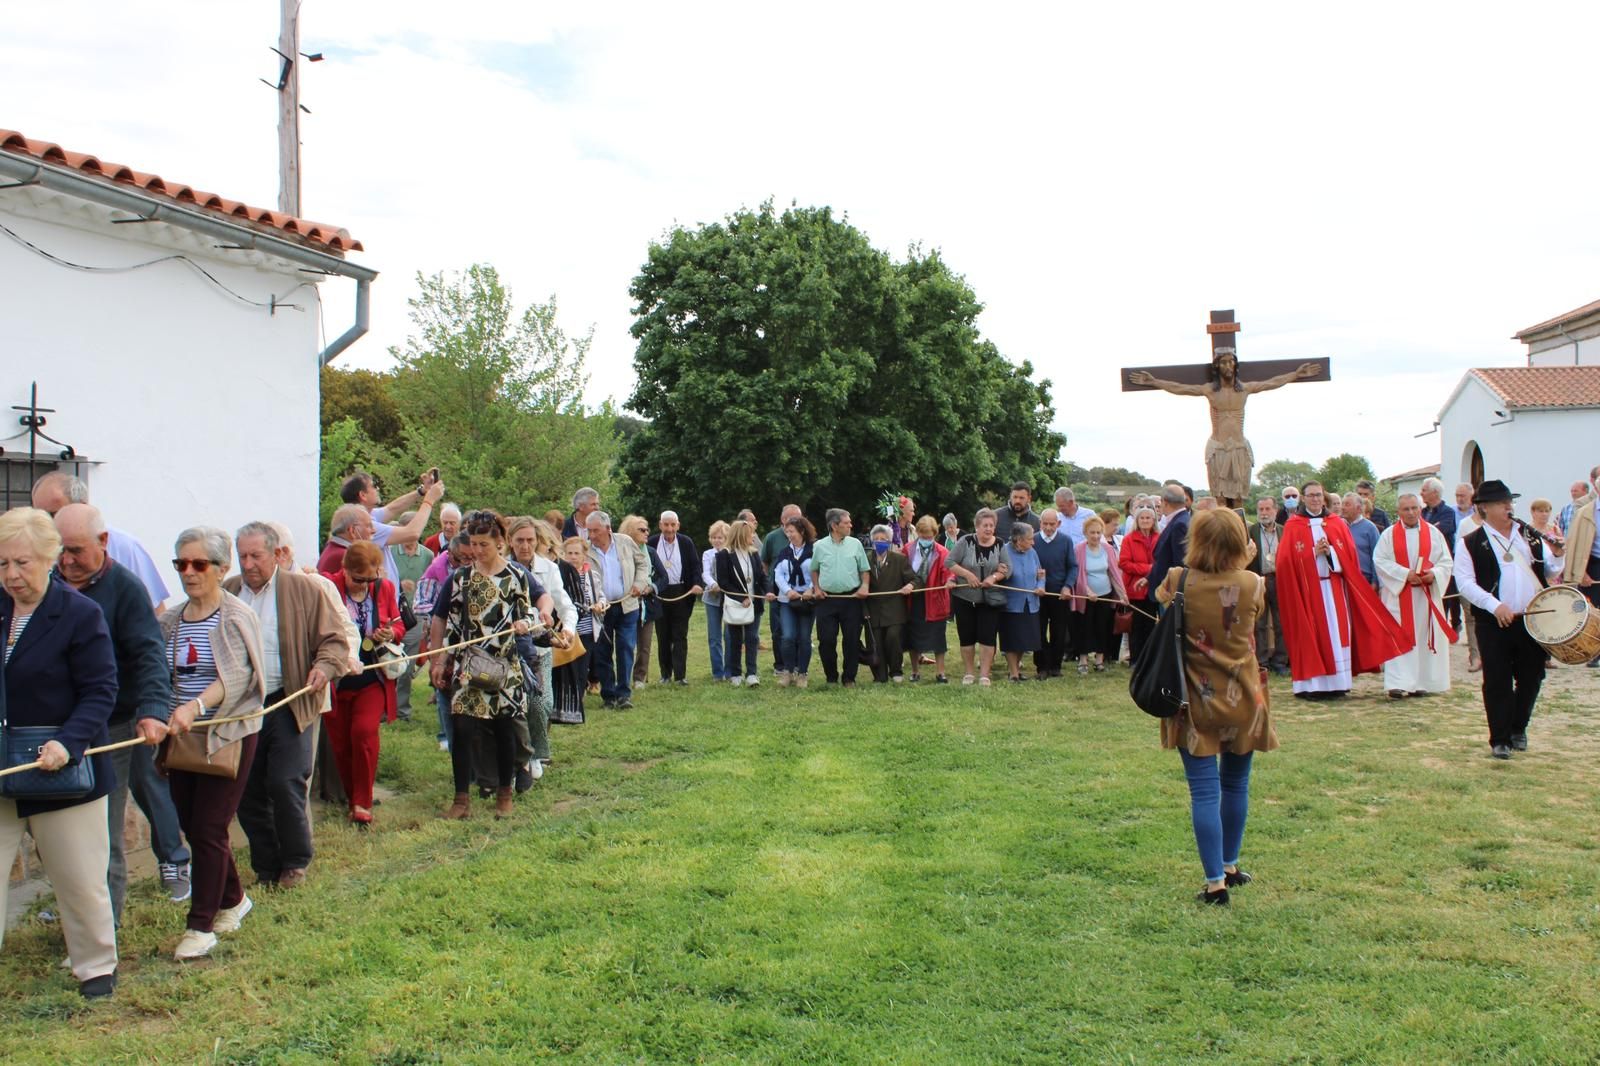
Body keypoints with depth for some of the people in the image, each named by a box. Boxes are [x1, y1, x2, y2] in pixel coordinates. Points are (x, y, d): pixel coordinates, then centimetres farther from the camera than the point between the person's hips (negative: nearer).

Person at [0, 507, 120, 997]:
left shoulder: (80, 613, -12)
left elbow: (100, 692, -12)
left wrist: (68, 743, -26)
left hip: (63, 770, -4)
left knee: (80, 879, 9)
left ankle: (96, 967, 28)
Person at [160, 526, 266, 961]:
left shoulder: (238, 618, -9)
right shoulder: (170, 619, 8)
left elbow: (236, 676, -22)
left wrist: (196, 706, -35)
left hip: (228, 734, -6)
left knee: (208, 829, -3)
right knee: (191, 825, 12)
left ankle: (201, 925, 8)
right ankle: (233, 899, 32)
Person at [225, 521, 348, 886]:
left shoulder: (303, 589, 0)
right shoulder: (225, 593, 9)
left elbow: (334, 638, 1)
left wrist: (325, 666, -19)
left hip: (288, 703, -4)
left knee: (285, 784, -9)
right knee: (247, 793, 7)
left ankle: (295, 865, 11)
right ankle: (266, 868, 22)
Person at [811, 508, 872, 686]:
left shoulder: (855, 544, 3)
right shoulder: (819, 546, 2)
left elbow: (865, 570, 8)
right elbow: (814, 570, 15)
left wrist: (864, 586, -8)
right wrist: (817, 588, 2)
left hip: (851, 598, 0)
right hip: (827, 599, 0)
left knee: (852, 639, 1)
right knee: (826, 640, -1)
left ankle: (849, 678, 13)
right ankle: (831, 677, 15)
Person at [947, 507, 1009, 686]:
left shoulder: (999, 545, 1)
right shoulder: (966, 542, -5)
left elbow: (1007, 570, 0)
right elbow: (949, 562, -7)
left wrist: (994, 577, -19)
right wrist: (967, 574, -18)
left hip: (991, 599, 1)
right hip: (965, 598, -1)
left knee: (987, 637, -2)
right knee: (966, 636, 7)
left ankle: (984, 674, 6)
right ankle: (969, 672, 21)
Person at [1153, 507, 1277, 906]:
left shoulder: (1177, 582, -11)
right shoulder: (1252, 585, -9)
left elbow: (1161, 598, 12)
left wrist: (1188, 567, 13)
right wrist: (1241, 565, 15)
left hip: (1196, 702, -2)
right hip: (1242, 700, 2)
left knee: (1205, 791, 0)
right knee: (1235, 784, 18)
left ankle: (1216, 881, -2)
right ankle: (1230, 866, 33)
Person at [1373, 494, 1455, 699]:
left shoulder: (1433, 533, 7)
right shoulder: (1389, 534, 2)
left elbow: (1447, 562, 5)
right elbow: (1380, 561, -5)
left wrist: (1434, 574, -15)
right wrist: (1406, 574, -15)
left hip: (1427, 594, 2)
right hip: (1398, 593, -2)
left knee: (1424, 635, 3)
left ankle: (1421, 682, 11)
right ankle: (1398, 684, -8)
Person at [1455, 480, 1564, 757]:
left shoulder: (1531, 536, 10)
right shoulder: (1471, 544, -3)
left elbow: (1548, 572, 16)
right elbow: (1465, 583, -10)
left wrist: (1556, 556, -6)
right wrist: (1495, 605, -22)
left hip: (1533, 620, 4)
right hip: (1494, 624, -4)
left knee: (1532, 678, 11)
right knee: (1497, 683, 0)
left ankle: (1518, 728, 32)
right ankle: (1500, 739, 10)